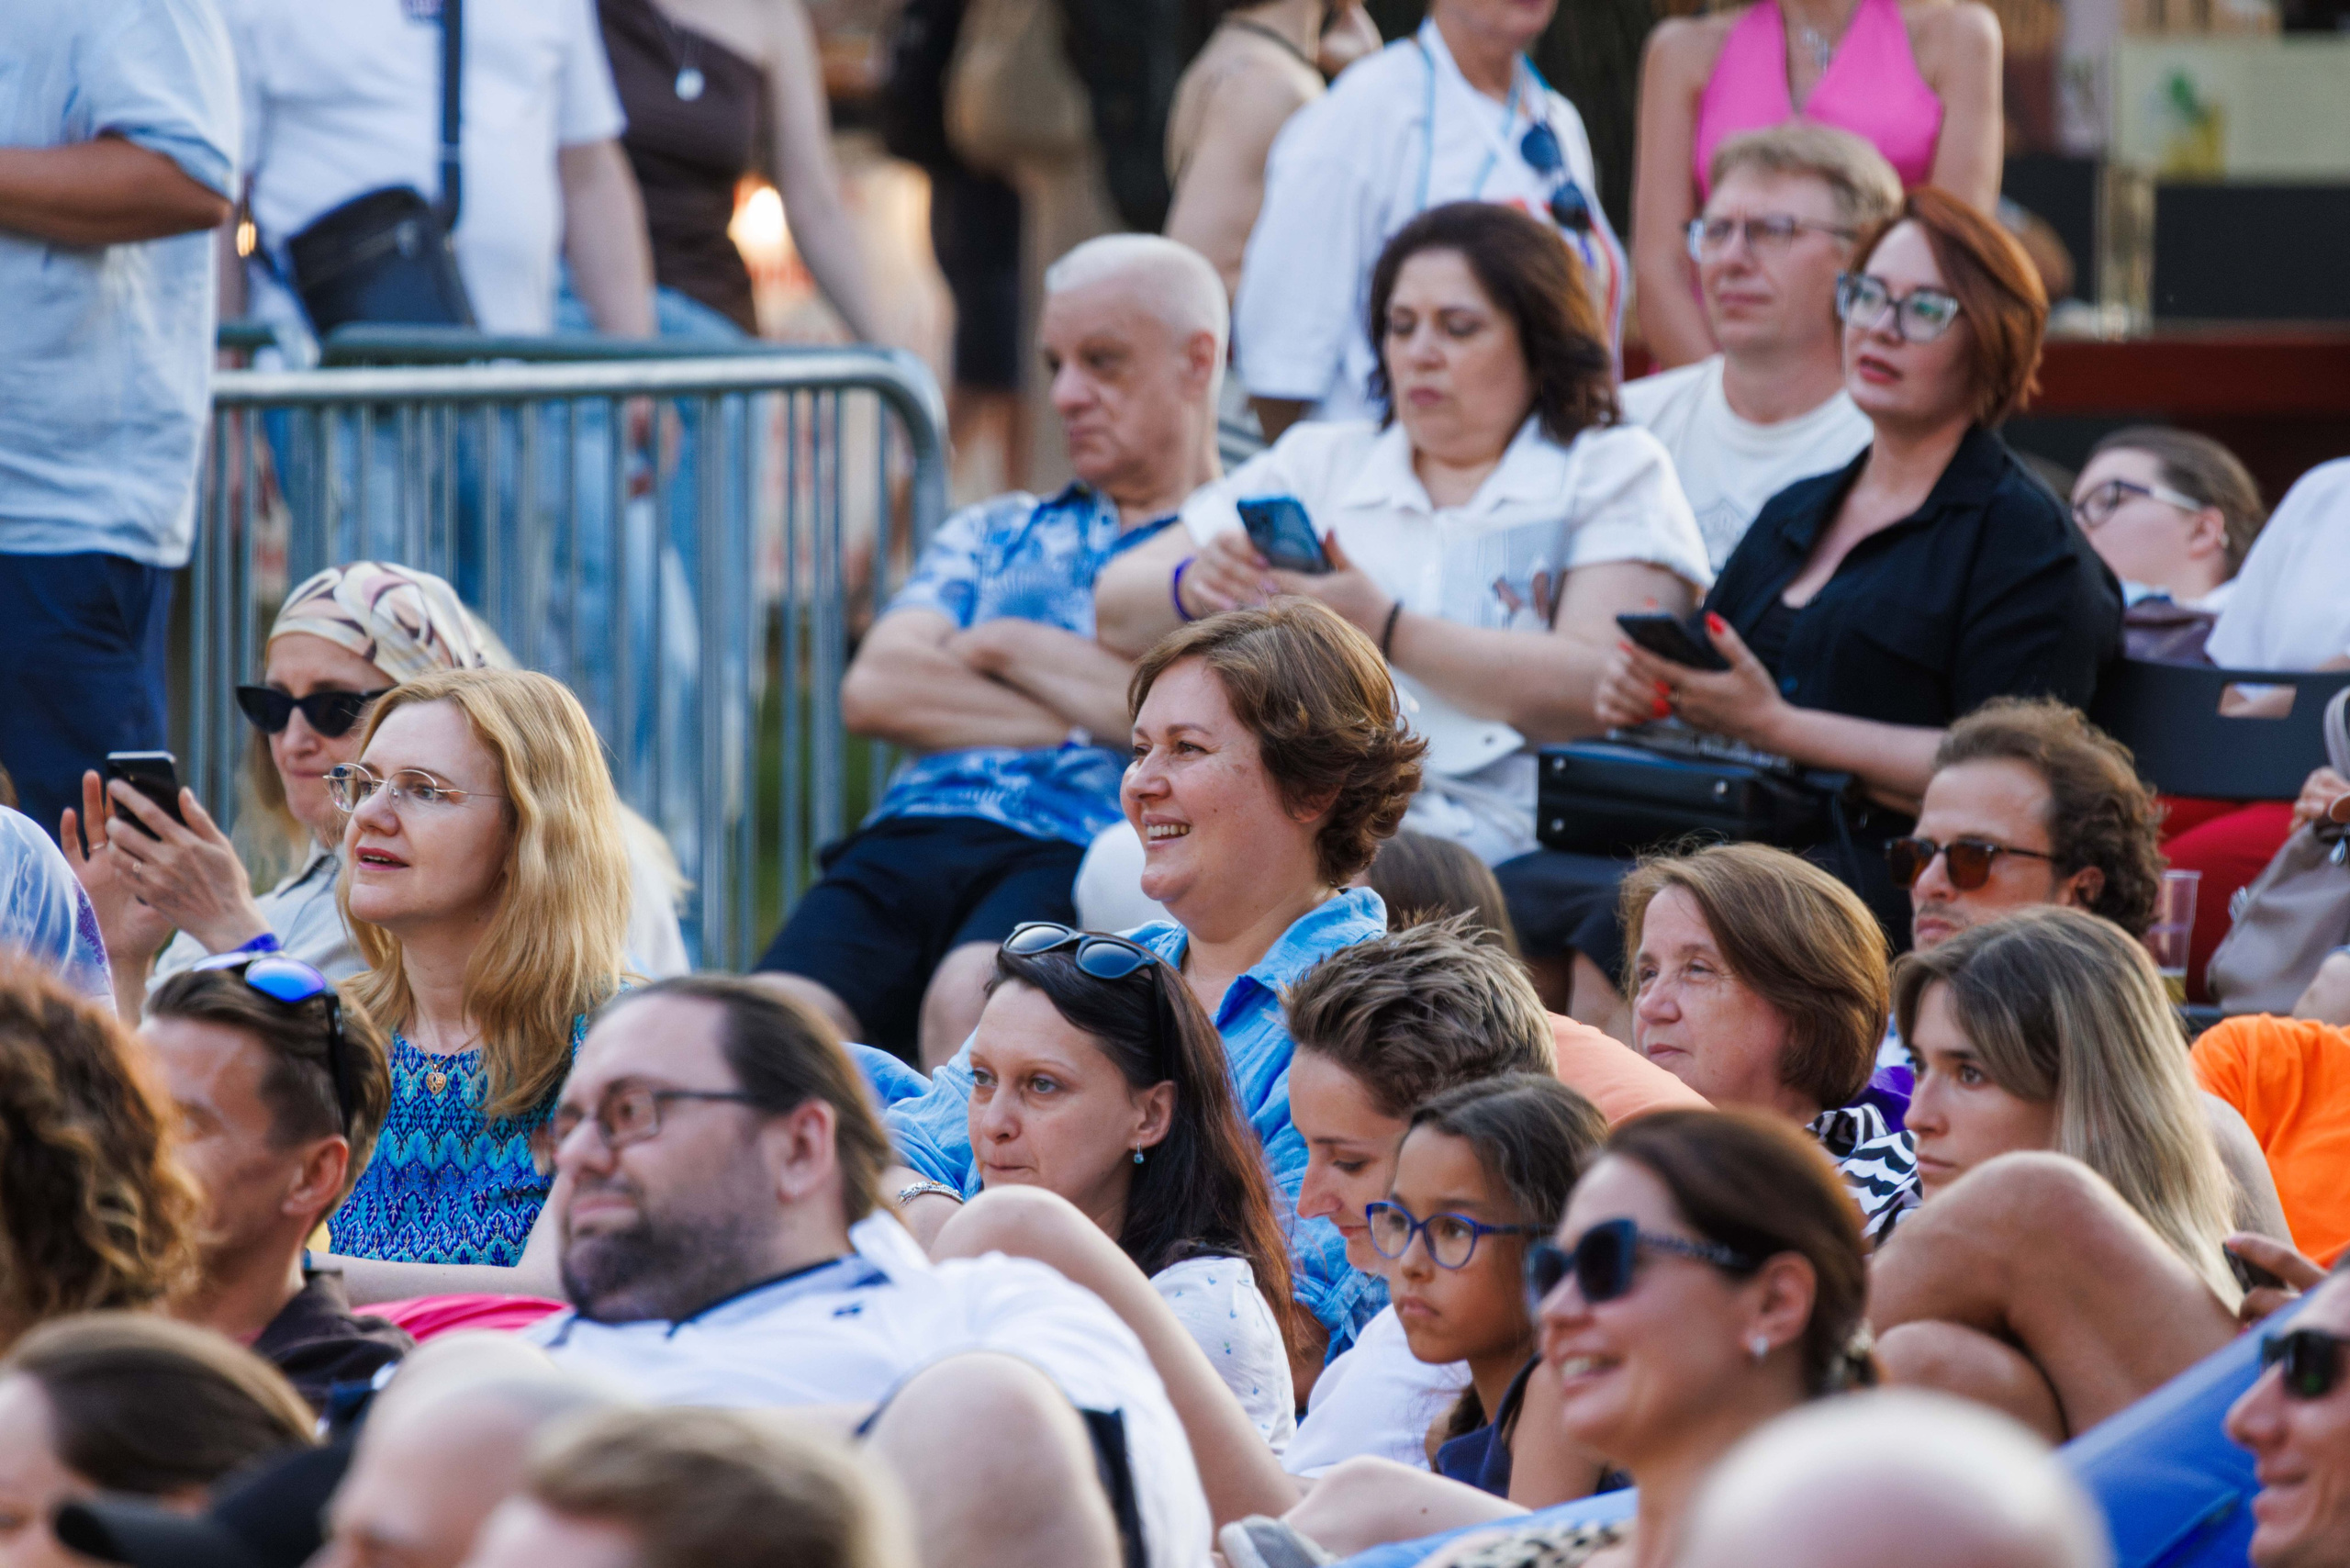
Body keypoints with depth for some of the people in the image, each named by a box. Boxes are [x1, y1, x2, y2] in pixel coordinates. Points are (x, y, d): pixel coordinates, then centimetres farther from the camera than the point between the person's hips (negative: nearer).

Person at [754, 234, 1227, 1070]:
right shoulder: (998, 533, 31)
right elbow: (874, 690, 13)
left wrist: (1010, 648, 8)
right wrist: (1091, 713, 5)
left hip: (1084, 856, -4)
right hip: (915, 837, 4)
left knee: (968, 1003, -39)